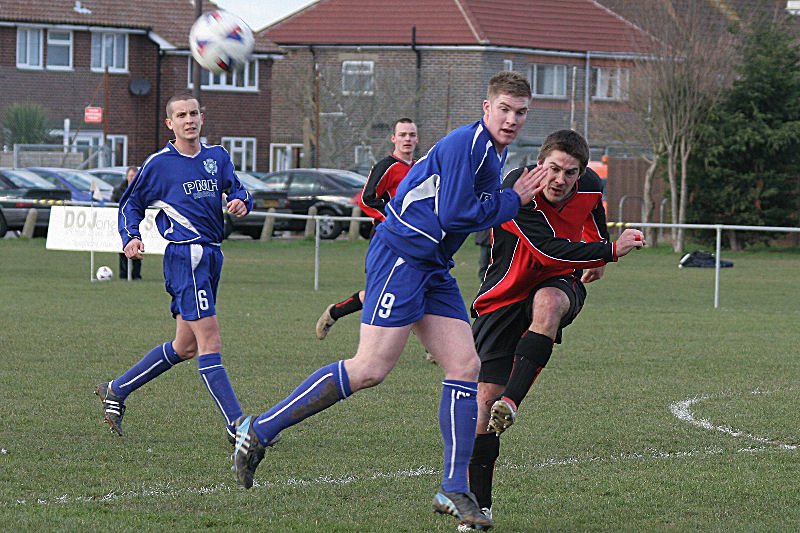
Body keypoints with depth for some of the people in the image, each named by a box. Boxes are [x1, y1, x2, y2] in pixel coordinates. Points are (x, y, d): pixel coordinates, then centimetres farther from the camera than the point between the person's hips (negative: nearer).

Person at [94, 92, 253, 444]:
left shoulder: (217, 157, 14)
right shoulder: (159, 164, 0)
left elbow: (236, 190, 16)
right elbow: (131, 203, 9)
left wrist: (241, 201, -8)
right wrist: (131, 237, -8)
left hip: (211, 255, 8)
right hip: (185, 254, -8)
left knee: (184, 347, 13)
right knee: (209, 341, -13)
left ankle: (116, 391, 27)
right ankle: (237, 426, -17)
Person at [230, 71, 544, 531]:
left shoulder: (495, 152, 17)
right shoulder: (465, 144, -15)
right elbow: (455, 214, -20)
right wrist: (512, 201, -9)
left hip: (433, 268, 10)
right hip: (401, 255, -10)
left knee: (466, 365, -1)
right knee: (371, 369, -16)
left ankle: (454, 490, 3)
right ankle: (260, 430, -7)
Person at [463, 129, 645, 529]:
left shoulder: (589, 186, -9)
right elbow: (551, 251, -34)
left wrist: (596, 259, 25)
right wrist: (611, 250, -31)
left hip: (559, 283, 3)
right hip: (505, 296, -2)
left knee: (548, 302, -38)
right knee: (485, 398, -11)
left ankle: (511, 403, -39)